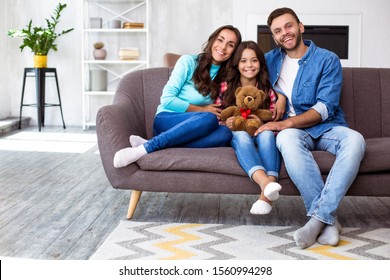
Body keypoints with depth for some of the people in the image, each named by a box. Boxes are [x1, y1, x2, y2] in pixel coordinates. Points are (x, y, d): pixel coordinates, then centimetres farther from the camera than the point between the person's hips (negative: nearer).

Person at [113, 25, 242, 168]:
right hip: (167, 120, -4)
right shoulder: (188, 61, -4)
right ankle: (144, 148, -37)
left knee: (225, 133, -31)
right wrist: (202, 110, -9)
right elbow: (167, 100, -9)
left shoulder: (225, 75, 11)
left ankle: (149, 145, -35)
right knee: (209, 119, -35)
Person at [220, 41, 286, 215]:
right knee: (241, 135, -37)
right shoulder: (226, 88, 9)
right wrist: (226, 123, -13)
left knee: (267, 134, -35)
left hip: (261, 133, 1)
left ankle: (266, 194, -52)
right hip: (236, 135, -1)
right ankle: (265, 182, -64)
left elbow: (274, 119, 10)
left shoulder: (267, 89, 11)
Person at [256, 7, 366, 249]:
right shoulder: (270, 60, 12)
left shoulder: (327, 60, 1)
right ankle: (329, 220, -36)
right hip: (292, 129, 1)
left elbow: (325, 108, -9)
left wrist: (285, 123, -22)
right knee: (287, 139, -38)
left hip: (326, 127, 0)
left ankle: (319, 217, -37)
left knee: (355, 140, -35)